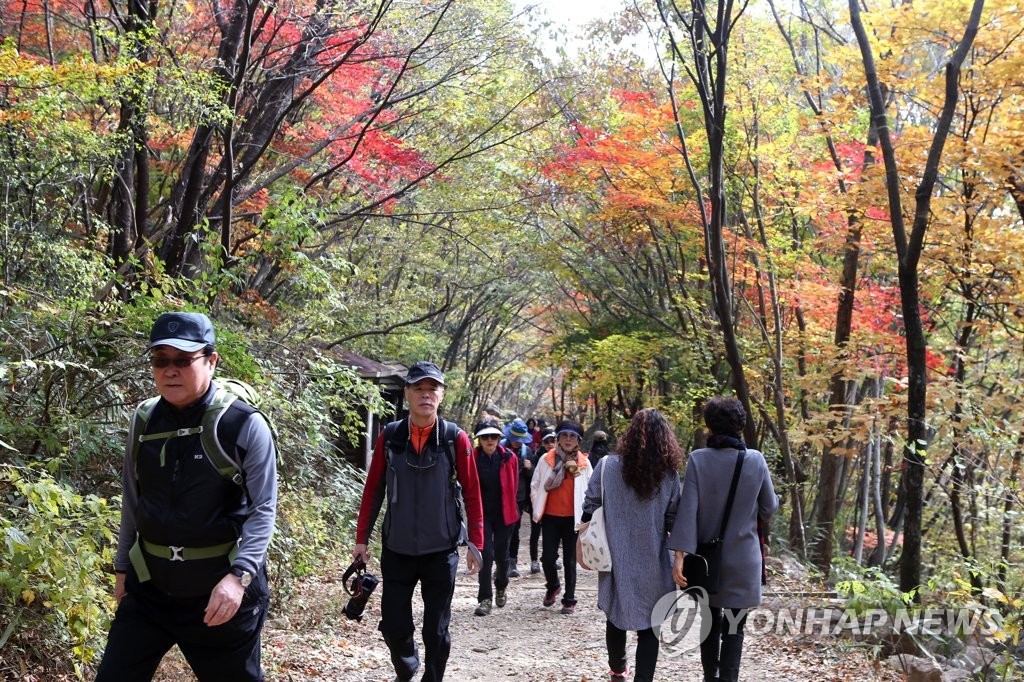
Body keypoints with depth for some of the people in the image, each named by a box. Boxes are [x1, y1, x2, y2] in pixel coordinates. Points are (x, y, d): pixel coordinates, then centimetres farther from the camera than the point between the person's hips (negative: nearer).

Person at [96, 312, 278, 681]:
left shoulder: (245, 425, -13)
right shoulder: (144, 421, 2)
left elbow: (262, 510, -14)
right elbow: (132, 502, 13)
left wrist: (239, 576, -24)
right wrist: (122, 566, 17)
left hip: (222, 589, -4)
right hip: (150, 586, 4)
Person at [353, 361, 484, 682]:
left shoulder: (456, 438, -6)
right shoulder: (389, 436, -2)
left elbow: (472, 493, -3)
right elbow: (373, 489, 4)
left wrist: (475, 543, -6)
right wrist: (361, 538, 4)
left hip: (441, 551, -1)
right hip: (396, 550, 2)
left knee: (436, 630, 6)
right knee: (393, 626, 8)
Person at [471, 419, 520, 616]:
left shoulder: (509, 458, -5)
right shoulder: (473, 459, -7)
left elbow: (513, 486, 8)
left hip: (504, 514, 1)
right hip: (482, 513, -1)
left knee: (501, 555, 10)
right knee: (486, 554, -8)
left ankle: (501, 587, 39)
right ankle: (485, 599, 1)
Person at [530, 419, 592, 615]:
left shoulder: (584, 462, 1)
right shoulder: (546, 459, 0)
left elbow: (589, 490, 6)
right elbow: (535, 486, 6)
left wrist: (585, 515, 1)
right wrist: (537, 510, 2)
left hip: (573, 518, 0)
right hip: (550, 516, 0)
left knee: (570, 560, 6)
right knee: (548, 557, 3)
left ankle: (569, 600, 16)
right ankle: (552, 586, 31)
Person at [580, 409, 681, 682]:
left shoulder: (608, 465, -9)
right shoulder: (669, 474, -7)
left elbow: (590, 509, -6)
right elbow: (674, 522, -3)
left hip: (616, 559, 1)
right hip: (652, 564, -1)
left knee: (616, 618, 21)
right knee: (648, 625, 8)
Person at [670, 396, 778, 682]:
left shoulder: (698, 459, -9)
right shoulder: (756, 460, -7)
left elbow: (688, 508, -15)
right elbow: (769, 508, 3)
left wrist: (681, 554, -16)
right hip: (742, 560, -1)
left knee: (710, 624, 19)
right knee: (733, 631, 3)